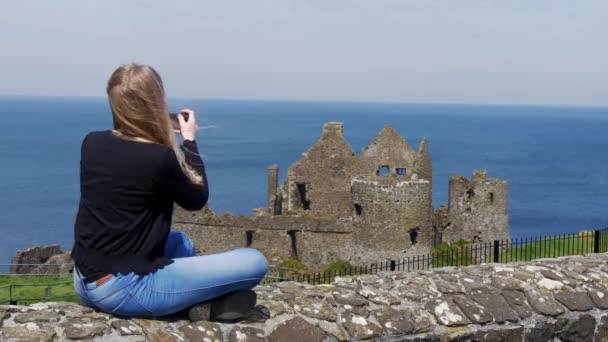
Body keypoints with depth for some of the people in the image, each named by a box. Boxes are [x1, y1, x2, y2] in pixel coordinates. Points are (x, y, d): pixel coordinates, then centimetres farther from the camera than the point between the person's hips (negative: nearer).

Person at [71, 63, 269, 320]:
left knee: (181, 242, 33)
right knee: (254, 262, -10)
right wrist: (190, 141, 10)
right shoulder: (160, 158, -17)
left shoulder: (91, 143, 1)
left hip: (85, 283, 8)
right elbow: (197, 199, 2)